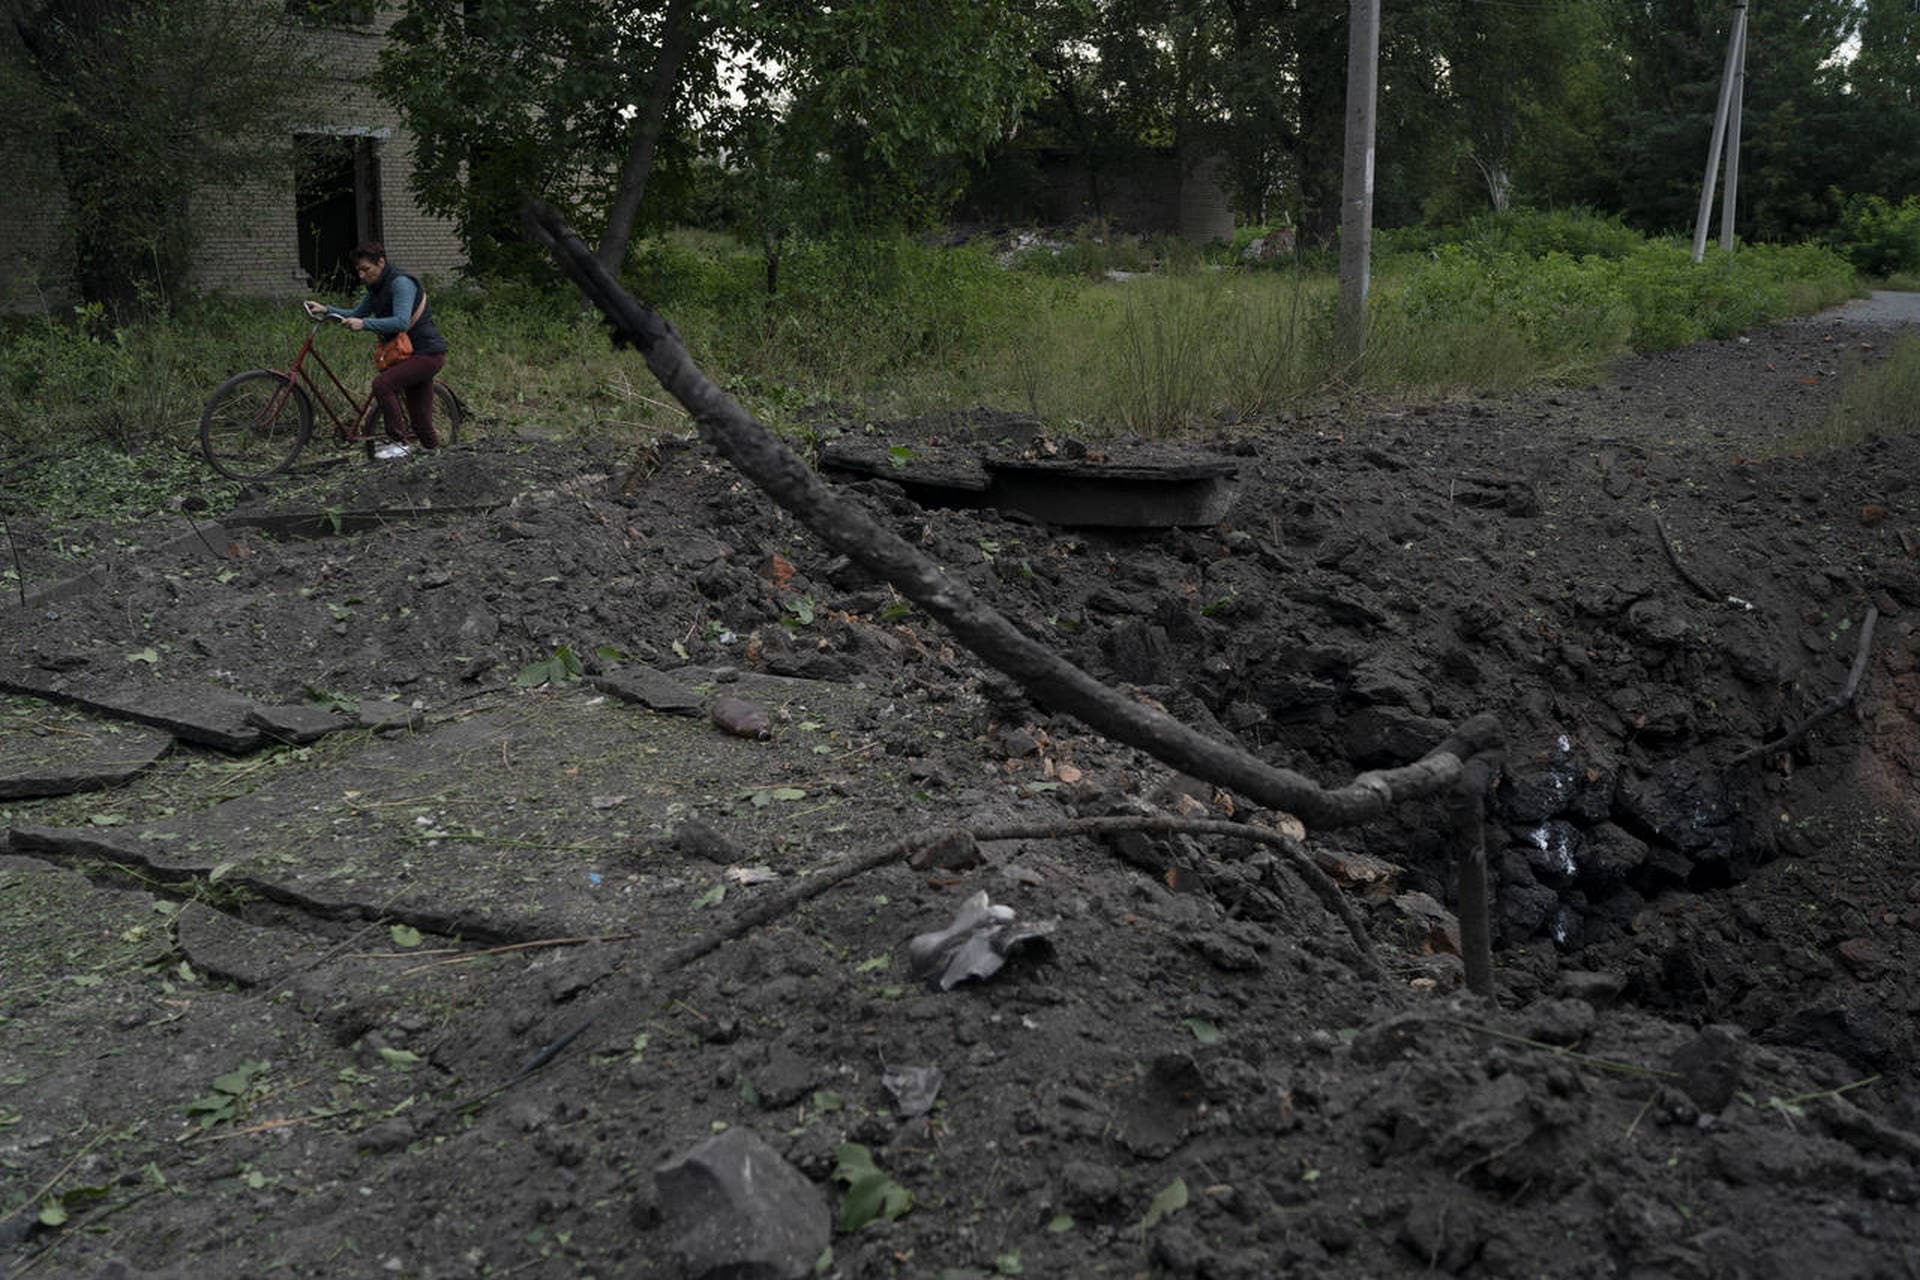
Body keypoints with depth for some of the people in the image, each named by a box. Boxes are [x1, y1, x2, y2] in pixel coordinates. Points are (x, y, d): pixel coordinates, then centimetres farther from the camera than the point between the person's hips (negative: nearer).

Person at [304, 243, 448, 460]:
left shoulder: (401, 283, -18)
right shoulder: (377, 288, 11)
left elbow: (401, 322, -30)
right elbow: (357, 314, 22)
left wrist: (365, 324, -34)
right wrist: (326, 310, 9)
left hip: (428, 354, -10)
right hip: (413, 354, 10)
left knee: (383, 383, -24)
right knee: (420, 420, 10)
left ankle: (399, 443, -16)